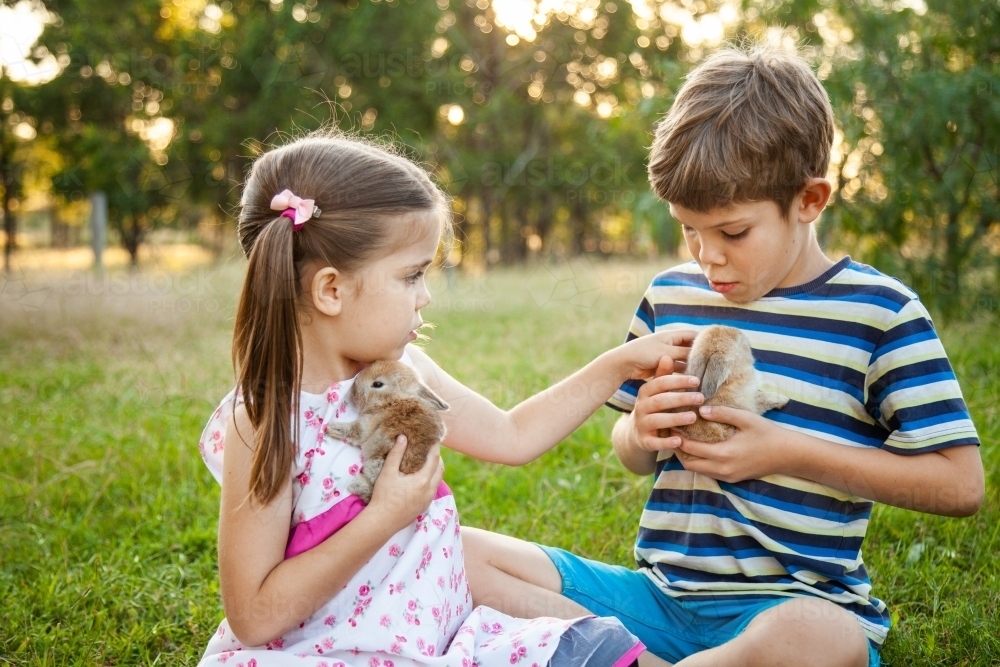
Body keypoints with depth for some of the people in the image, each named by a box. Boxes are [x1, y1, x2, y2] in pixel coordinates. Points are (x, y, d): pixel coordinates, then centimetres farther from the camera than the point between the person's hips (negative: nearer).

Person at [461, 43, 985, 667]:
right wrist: (642, 434, -6)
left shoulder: (878, 312, -4)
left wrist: (788, 451, -14)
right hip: (658, 588, 5)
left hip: (796, 602, -4)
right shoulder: (670, 295, 10)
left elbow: (960, 484, -8)